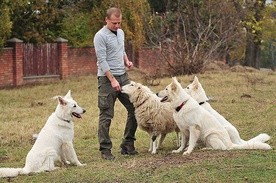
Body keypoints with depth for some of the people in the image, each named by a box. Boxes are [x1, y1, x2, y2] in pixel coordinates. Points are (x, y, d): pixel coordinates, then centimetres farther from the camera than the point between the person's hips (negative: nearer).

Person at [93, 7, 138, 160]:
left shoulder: (121, 33, 12)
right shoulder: (100, 36, -12)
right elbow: (102, 60, -16)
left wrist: (127, 61, 5)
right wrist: (112, 80, -20)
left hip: (123, 76, 8)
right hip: (106, 78, -8)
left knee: (135, 109, 4)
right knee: (106, 116, -5)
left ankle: (127, 145, 11)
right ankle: (105, 149, 1)